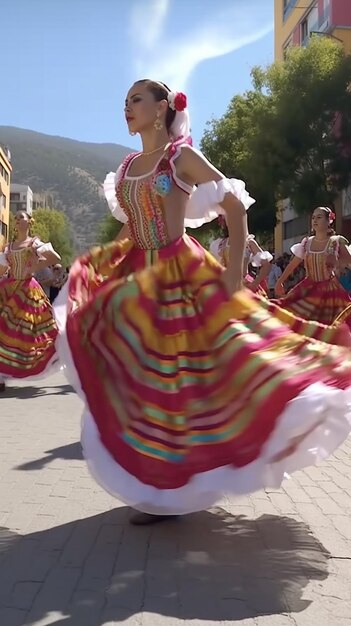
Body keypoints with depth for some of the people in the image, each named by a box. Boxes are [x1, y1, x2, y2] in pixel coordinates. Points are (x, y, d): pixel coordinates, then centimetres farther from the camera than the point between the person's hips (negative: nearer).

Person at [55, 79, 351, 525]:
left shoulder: (183, 157, -5)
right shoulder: (127, 167, 13)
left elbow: (235, 207, -8)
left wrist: (234, 270, -15)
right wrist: (103, 264, 10)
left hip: (183, 276, -6)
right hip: (139, 281, 6)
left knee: (186, 374, -6)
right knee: (146, 380, 8)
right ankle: (162, 485, 22)